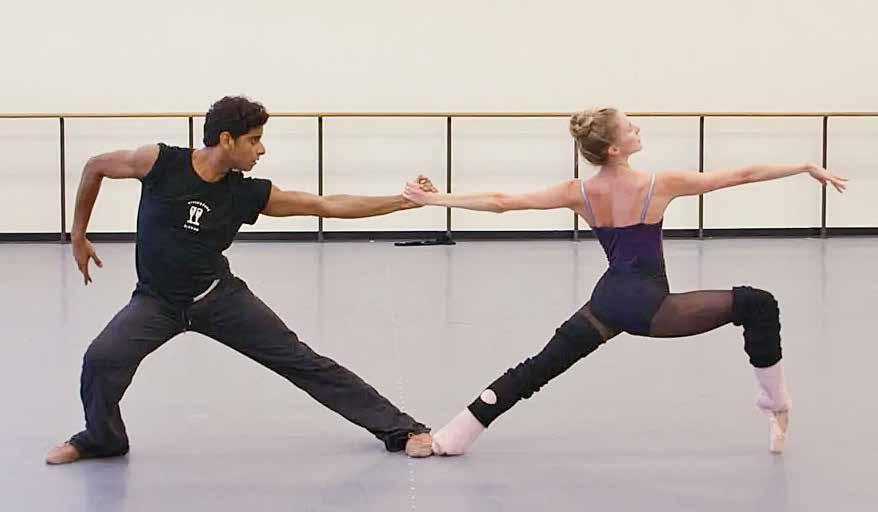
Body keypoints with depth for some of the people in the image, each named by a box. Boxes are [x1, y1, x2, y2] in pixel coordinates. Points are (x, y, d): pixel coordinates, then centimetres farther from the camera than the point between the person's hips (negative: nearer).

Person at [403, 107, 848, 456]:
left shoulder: (579, 193, -1)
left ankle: (452, 437, 16)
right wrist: (807, 168, 0)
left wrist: (434, 199, 7)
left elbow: (500, 202, -1)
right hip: (648, 306, -5)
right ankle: (775, 405, 4)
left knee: (538, 367, 16)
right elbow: (742, 175, -8)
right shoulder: (660, 185, -12)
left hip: (606, 304, 6)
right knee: (758, 304, -2)